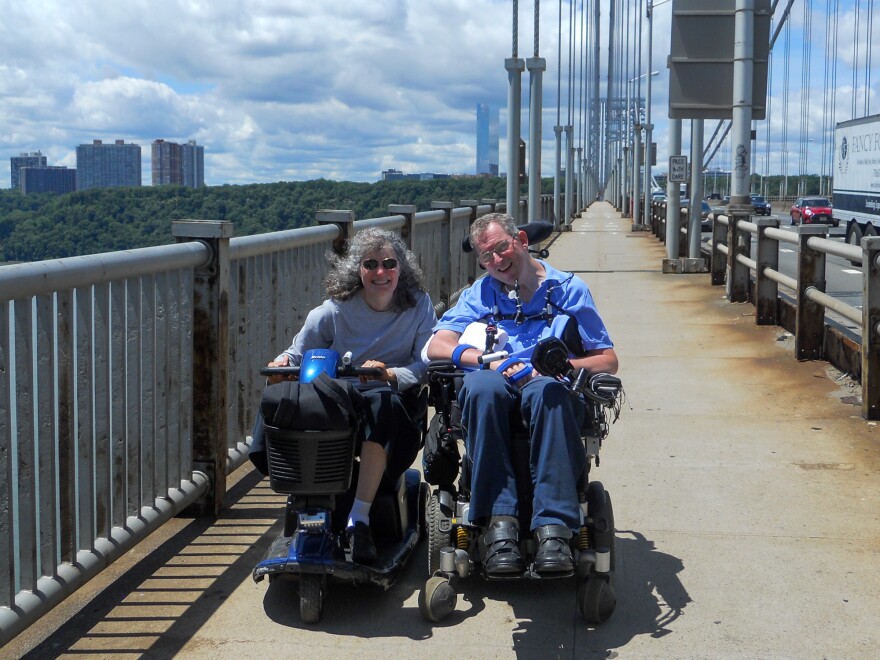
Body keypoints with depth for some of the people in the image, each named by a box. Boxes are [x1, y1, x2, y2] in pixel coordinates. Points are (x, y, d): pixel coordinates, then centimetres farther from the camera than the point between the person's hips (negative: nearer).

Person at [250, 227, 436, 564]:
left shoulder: (418, 305, 2)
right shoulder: (334, 311, 2)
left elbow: (427, 364, -5)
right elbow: (298, 354, 4)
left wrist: (391, 376, -24)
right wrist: (282, 363, -20)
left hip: (392, 400, -1)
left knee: (382, 401, -39)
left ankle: (359, 516, -38)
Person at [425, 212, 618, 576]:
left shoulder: (568, 289, 19)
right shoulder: (479, 294, 24)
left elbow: (608, 361, 12)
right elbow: (437, 347, 8)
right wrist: (493, 361, -9)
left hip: (549, 386, -1)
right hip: (496, 386, 1)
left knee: (548, 392, -39)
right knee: (482, 385, -37)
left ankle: (553, 527, -46)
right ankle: (499, 522, -40)